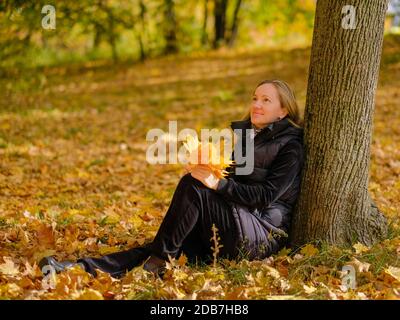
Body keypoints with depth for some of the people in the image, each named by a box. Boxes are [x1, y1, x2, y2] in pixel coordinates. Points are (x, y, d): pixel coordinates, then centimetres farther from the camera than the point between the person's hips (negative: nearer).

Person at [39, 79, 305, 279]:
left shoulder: (290, 147, -4)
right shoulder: (246, 135, 20)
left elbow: (265, 197, -15)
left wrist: (217, 183, -23)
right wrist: (209, 172, 0)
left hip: (264, 237, -7)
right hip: (223, 239, 7)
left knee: (192, 185, -25)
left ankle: (159, 260, -20)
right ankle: (81, 269, -29)